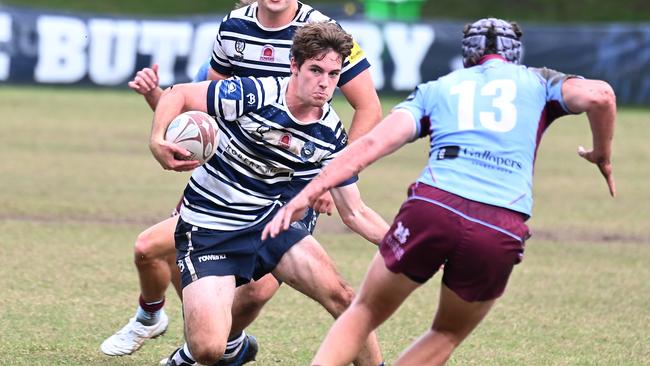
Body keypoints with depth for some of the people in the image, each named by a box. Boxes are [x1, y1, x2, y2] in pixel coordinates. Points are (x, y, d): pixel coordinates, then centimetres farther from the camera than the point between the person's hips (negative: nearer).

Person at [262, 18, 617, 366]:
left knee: (365, 312, 20)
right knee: (448, 335, 23)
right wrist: (603, 157, 19)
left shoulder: (435, 89, 23)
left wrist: (306, 195, 6)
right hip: (500, 232, 0)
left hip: (431, 207, 0)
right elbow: (598, 95, 2)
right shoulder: (537, 82, 22)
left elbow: (373, 143, 10)